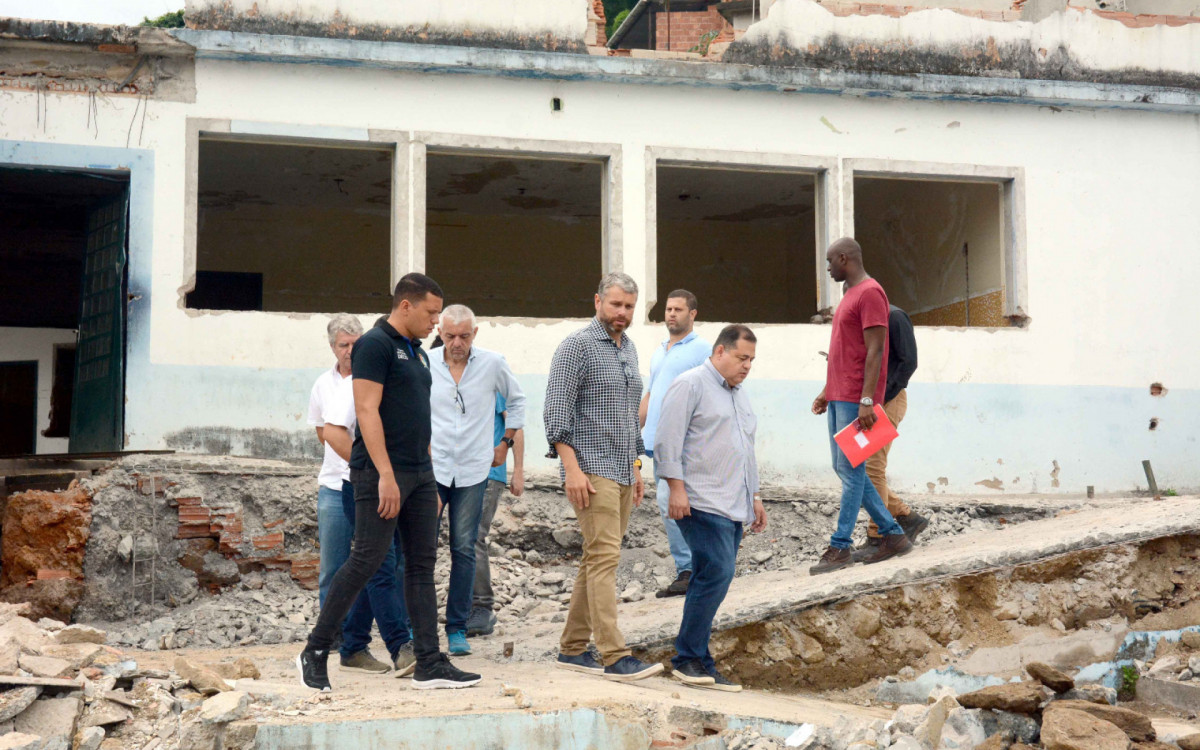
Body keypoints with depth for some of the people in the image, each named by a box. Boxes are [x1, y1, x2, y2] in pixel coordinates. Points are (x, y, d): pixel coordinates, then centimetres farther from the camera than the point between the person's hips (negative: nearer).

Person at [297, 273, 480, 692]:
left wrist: (429, 478, 19)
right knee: (367, 559, -8)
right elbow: (367, 411, -16)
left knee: (422, 564, 5)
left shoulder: (418, 354, 19)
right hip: (381, 473, -9)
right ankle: (315, 651, 5)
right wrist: (386, 474, -22)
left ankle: (429, 665, 6)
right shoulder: (375, 345, -8)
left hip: (420, 473, 9)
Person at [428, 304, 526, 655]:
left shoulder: (493, 363, -1)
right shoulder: (424, 364, -2)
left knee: (464, 549, 2)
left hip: (473, 471, 0)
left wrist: (506, 442, 15)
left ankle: (457, 627, 11)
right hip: (430, 469, 0)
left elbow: (517, 400, 17)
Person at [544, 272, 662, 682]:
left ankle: (572, 648, 16)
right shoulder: (577, 346, -7)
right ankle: (615, 656, -15)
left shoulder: (628, 349, 18)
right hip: (592, 470, -8)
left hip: (621, 472, 8)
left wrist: (636, 467, 21)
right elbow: (556, 411, -13)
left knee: (597, 561, 9)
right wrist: (572, 468, -20)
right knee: (605, 557, -13)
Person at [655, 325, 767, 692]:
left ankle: (697, 662, 7)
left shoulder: (738, 393, 24)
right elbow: (667, 440, -10)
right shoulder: (691, 385, -4)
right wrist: (676, 487, -16)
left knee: (711, 580, 5)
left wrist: (754, 497, 26)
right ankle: (689, 659, -9)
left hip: (733, 507, 9)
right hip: (703, 503, -8)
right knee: (717, 573, -16)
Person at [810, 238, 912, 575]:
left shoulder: (870, 293, -11)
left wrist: (866, 400, -23)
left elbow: (875, 351, -17)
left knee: (850, 471, -5)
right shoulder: (850, 295, 19)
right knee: (845, 469, 10)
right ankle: (893, 535, 16)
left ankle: (840, 548, -1)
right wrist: (827, 392, 23)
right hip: (839, 397, 10)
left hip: (856, 401, -10)